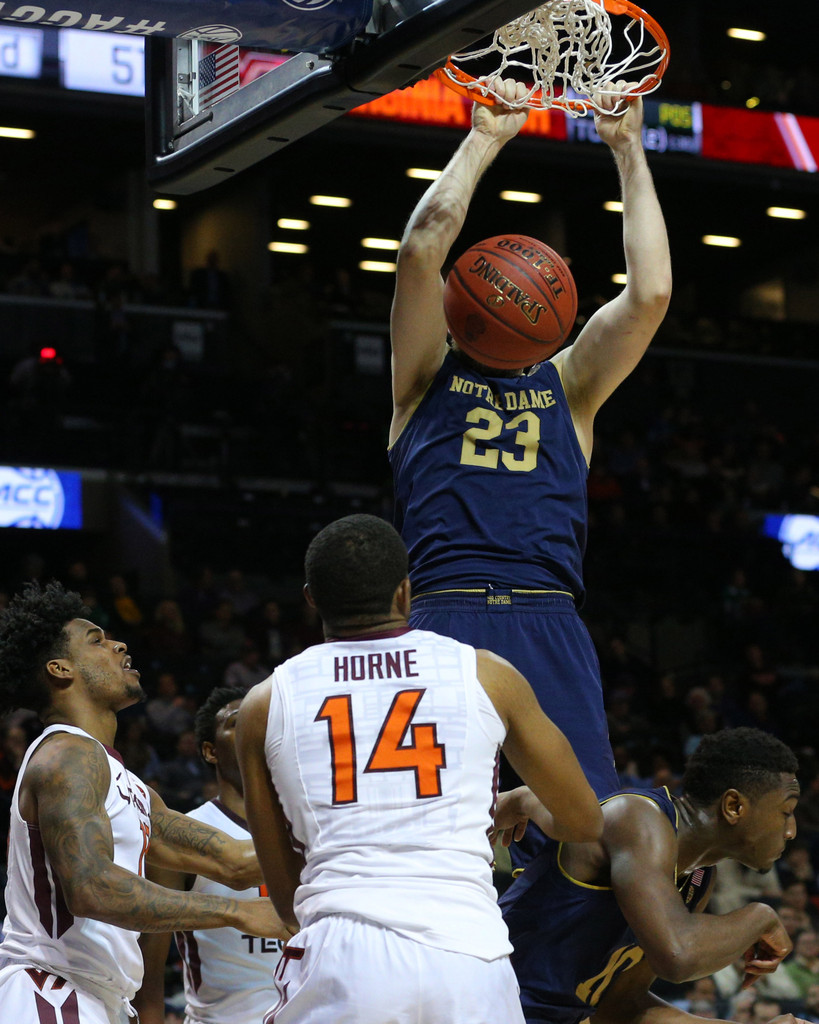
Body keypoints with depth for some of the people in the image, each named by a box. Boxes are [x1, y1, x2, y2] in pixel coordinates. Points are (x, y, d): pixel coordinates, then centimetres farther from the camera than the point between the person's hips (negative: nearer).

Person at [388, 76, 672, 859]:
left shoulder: (569, 387, 21)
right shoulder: (428, 378, 15)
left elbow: (649, 293, 8)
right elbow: (423, 246, 0)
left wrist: (628, 153, 11)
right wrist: (484, 139, 7)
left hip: (549, 625, 2)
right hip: (445, 616, -2)